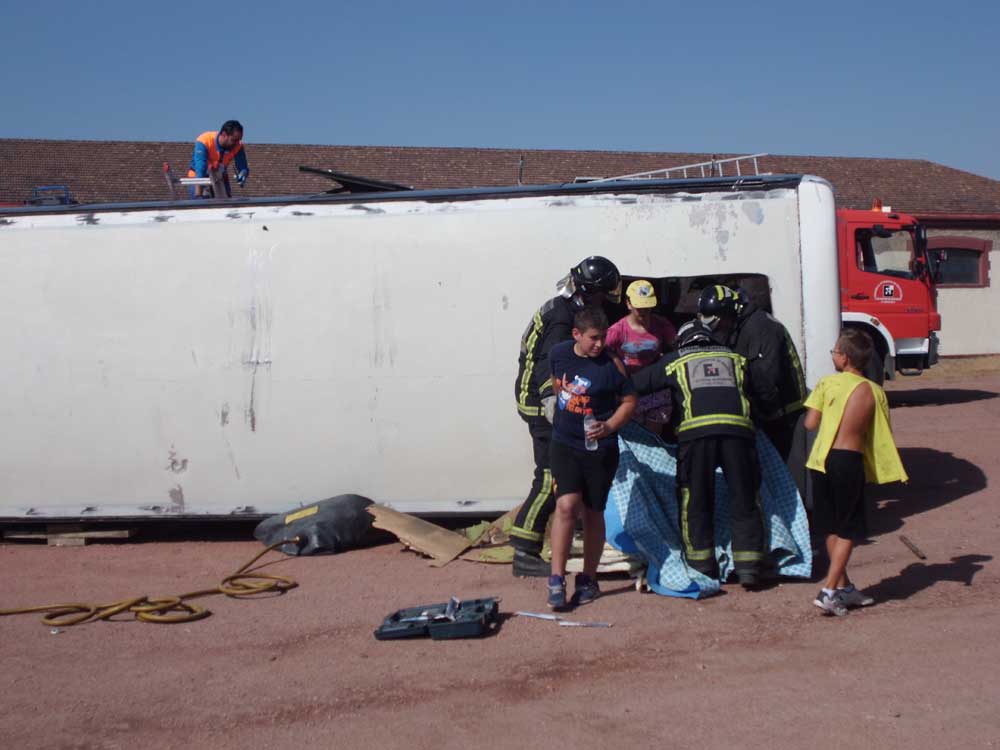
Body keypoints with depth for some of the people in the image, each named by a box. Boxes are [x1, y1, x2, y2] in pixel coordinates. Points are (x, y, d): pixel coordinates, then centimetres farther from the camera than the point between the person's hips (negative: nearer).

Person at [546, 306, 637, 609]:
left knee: (593, 513, 8)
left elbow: (630, 401, -4)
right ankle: (556, 580, -11)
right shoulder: (558, 353, -2)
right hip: (564, 444, 1)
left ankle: (588, 580, 22)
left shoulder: (612, 363, -11)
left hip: (600, 448, -1)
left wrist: (609, 426, -18)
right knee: (567, 505, -15)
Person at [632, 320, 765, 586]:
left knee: (695, 502, 10)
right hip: (738, 430, 1)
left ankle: (703, 567, 11)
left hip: (695, 432, -1)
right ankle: (748, 568, 8)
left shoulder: (674, 361, 23)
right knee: (744, 501, 10)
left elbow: (635, 384, 22)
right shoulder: (734, 358, 27)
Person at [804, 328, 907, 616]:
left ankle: (843, 587, 22)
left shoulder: (828, 383, -1)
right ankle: (828, 591, -4)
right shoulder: (875, 392, 0)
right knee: (847, 530, 5)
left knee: (832, 528, 14)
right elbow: (883, 435, 4)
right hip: (850, 462, -2)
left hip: (822, 460, 2)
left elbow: (810, 423, -4)